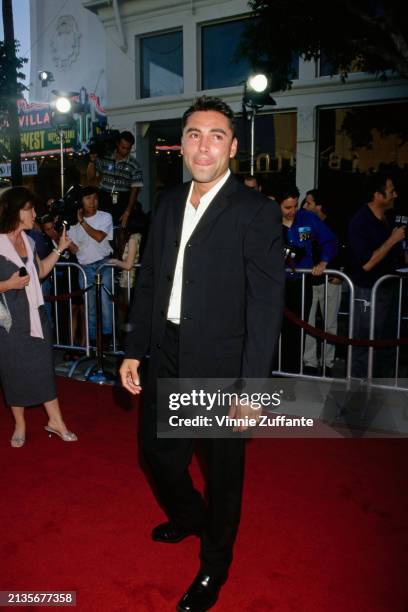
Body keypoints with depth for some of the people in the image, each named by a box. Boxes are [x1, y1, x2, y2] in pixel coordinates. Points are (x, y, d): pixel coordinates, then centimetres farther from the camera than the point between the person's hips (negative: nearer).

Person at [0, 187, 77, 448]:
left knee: (44, 366, 10)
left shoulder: (28, 240, 7)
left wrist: (60, 249, 10)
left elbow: (40, 271, 17)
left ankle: (56, 420, 20)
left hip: (35, 314, 6)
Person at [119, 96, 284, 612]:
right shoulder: (168, 204, 7)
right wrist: (134, 351, 8)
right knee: (157, 448, 21)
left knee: (223, 468, 13)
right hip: (167, 357, 6)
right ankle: (188, 514, 54)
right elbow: (148, 281, 10)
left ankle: (214, 563, 41)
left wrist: (252, 386, -18)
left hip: (220, 364, -6)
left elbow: (266, 305, -15)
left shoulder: (257, 212, -12)